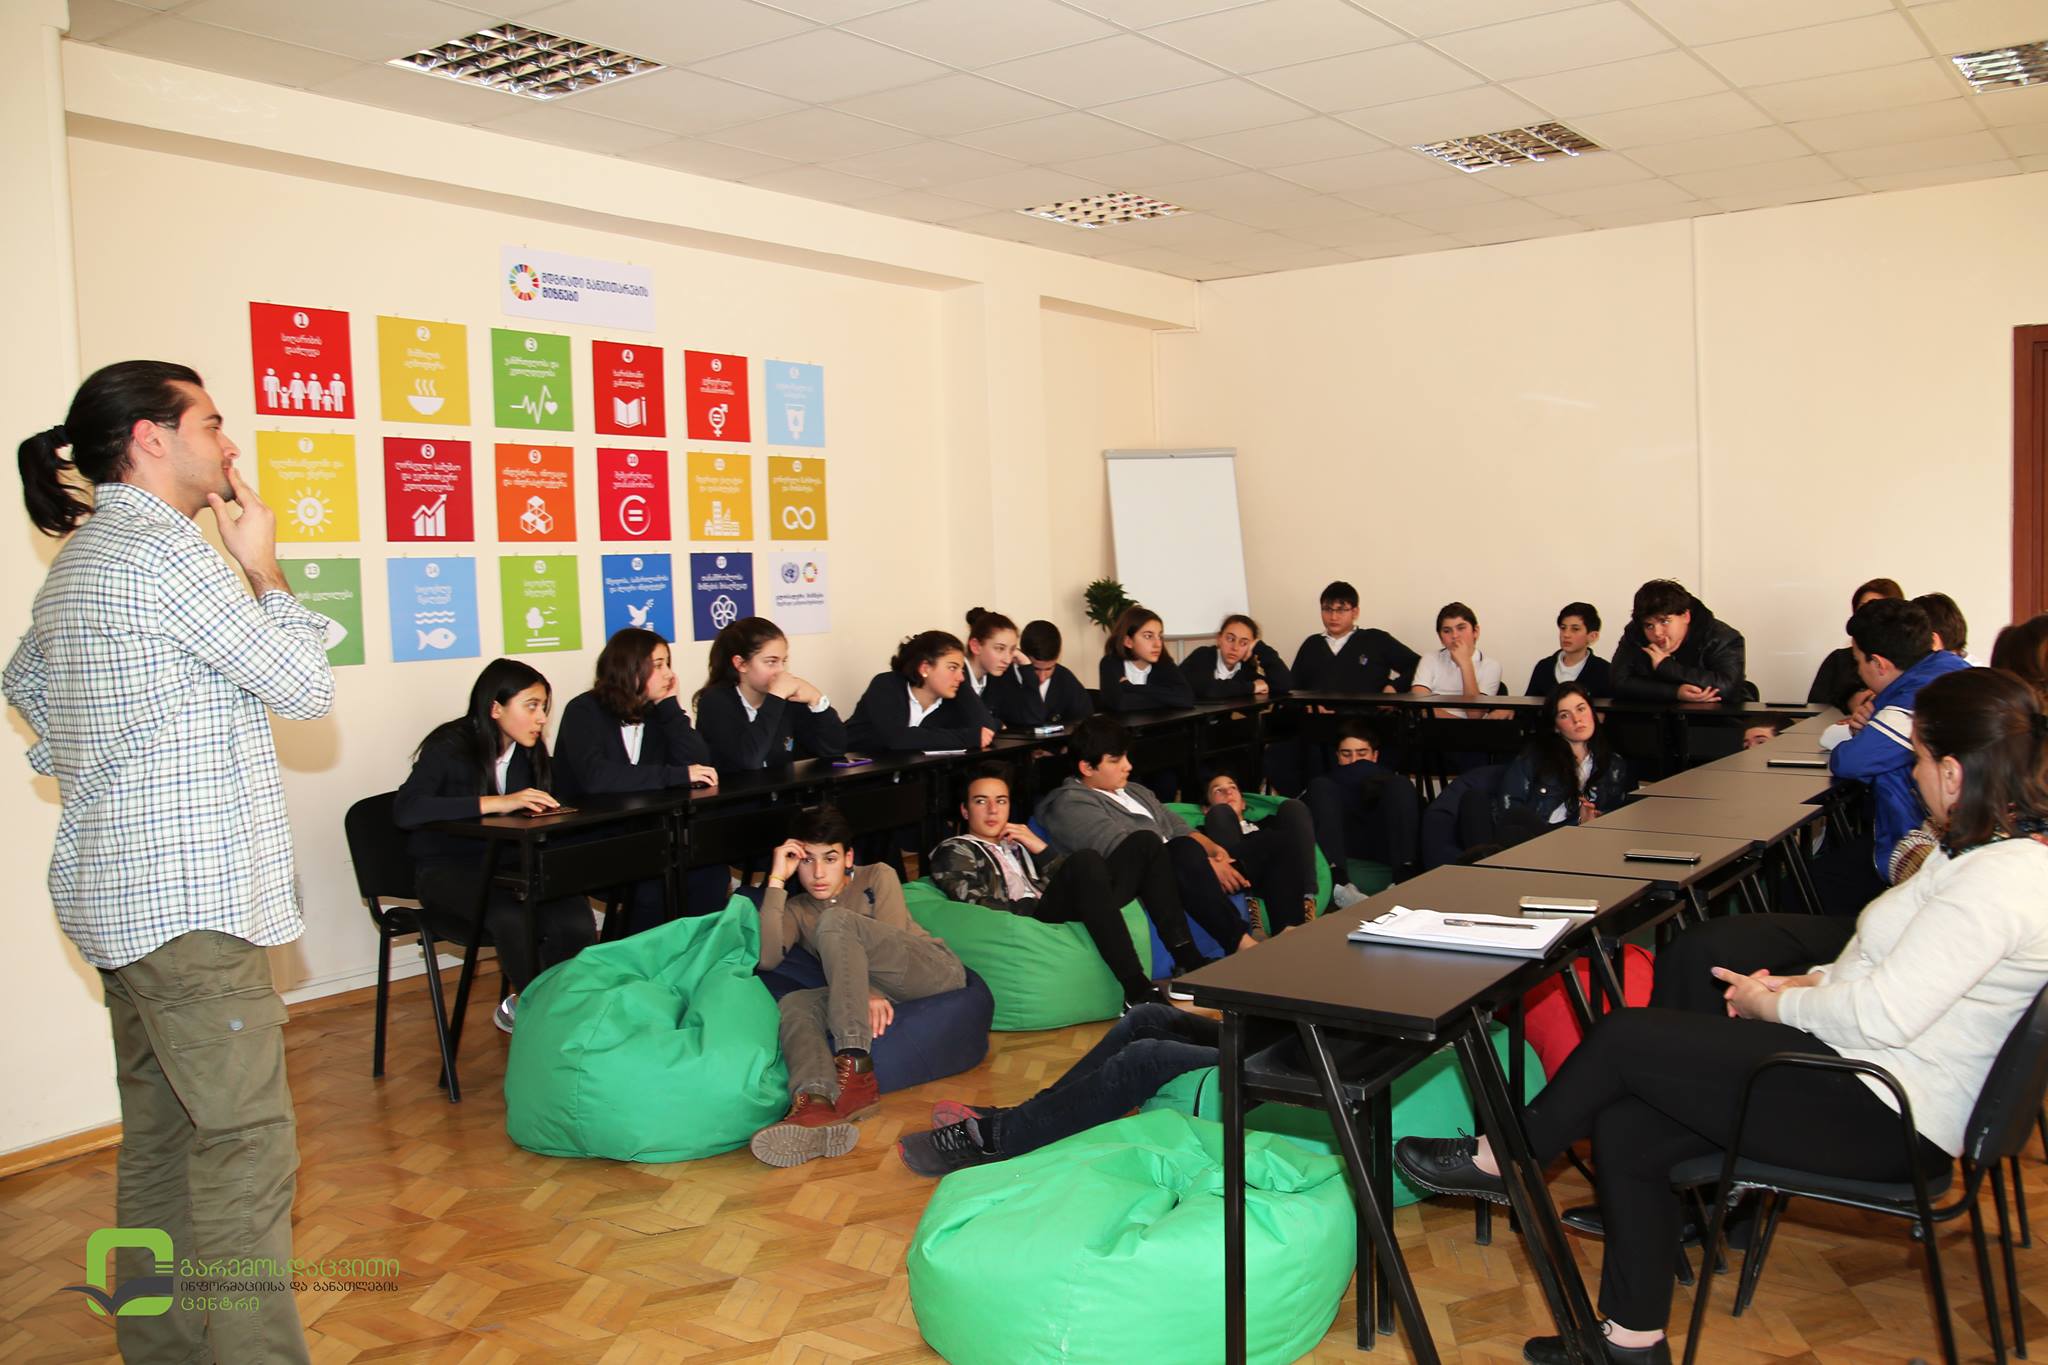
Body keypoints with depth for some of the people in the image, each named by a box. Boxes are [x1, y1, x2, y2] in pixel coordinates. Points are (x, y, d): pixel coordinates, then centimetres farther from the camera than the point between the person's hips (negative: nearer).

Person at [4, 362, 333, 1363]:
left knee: (161, 1139, 16)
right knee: (245, 1152, -8)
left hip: (120, 893, 10)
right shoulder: (164, 548, -15)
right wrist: (263, 569, 0)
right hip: (191, 899, -10)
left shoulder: (82, 556, 17)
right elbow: (304, 686, -11)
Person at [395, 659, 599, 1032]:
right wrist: (497, 803, -32)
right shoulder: (450, 746, -11)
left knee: (576, 922, -26)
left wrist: (547, 811, -16)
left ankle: (518, 1007, -1)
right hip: (447, 868, -4)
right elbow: (406, 810, -27)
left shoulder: (530, 752, 7)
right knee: (511, 914, -35)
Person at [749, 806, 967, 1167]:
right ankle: (817, 1102, -55)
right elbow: (766, 958, -2)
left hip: (935, 971, -3)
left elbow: (886, 943, -4)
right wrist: (777, 880, -1)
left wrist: (874, 992, -23)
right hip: (878, 991, 3)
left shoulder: (878, 877, 13)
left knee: (835, 922, -24)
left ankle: (855, 1069, -40)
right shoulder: (797, 910, 20)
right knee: (794, 1005, -24)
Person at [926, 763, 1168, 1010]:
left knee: (1141, 843, -7)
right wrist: (1037, 902, -4)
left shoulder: (1018, 843, 35)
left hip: (1073, 915, 7)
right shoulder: (954, 851, 16)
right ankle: (1138, 991, -40)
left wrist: (1043, 849, 8)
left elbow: (1068, 882, 20)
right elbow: (980, 911, -3)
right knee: (1085, 860, -35)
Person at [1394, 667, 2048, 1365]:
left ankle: (1500, 1158, 12)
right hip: (1868, 1078, 10)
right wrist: (1809, 982, 7)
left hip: (1882, 1120, -10)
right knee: (1625, 1130, 0)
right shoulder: (1992, 850, 11)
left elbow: (1881, 1017, -27)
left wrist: (1776, 1004, -10)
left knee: (1625, 1037, -11)